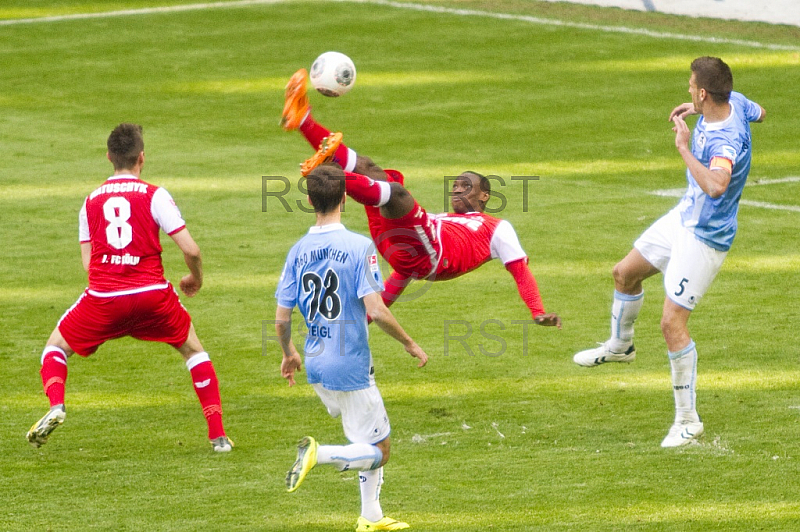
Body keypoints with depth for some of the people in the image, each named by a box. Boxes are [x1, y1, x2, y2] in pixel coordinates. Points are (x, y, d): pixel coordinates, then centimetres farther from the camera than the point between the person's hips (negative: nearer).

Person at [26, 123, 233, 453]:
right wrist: (196, 278, 16)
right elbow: (190, 249, -5)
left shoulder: (91, 201, 12)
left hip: (102, 297, 1)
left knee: (56, 346, 22)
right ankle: (218, 435, 14)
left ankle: (56, 407, -7)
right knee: (193, 351, 21)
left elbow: (88, 264, 10)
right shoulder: (154, 195, 1)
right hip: (152, 294, -1)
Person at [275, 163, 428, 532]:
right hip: (350, 367, -7)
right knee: (378, 451, 2)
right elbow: (375, 310, -21)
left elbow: (281, 318, 3)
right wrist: (410, 344, -6)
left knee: (373, 442, 25)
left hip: (316, 365, 7)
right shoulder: (359, 247, -15)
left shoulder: (298, 252, 2)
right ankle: (319, 454, -23)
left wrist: (288, 355, 22)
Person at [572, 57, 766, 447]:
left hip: (704, 238, -10)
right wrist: (698, 109, 13)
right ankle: (620, 345, 55)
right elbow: (760, 113, 15)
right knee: (625, 273, 26)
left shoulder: (726, 141, -36)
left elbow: (716, 185, -56)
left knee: (672, 323, -12)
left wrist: (684, 148, -43)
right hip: (684, 217, 10)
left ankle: (688, 420, 0)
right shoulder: (735, 102, -10)